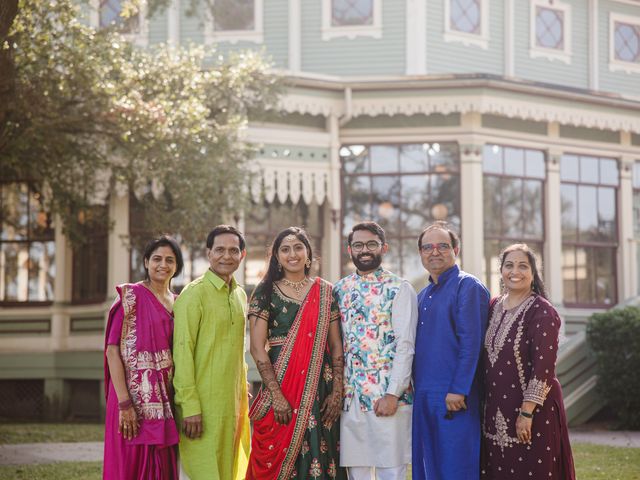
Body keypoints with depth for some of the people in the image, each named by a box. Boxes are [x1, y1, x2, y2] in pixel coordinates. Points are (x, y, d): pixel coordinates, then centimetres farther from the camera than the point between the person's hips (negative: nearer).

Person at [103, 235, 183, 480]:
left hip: (165, 400, 6)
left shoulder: (177, 303, 13)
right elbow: (112, 350, -12)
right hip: (135, 398, -6)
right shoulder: (131, 296, -6)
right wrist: (124, 403, -18)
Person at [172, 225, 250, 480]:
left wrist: (243, 397, 17)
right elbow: (182, 351, -15)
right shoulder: (194, 293, -11)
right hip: (203, 404, -7)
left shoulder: (240, 295, 12)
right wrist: (189, 406, -19)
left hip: (233, 402, 7)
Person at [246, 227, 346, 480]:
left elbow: (336, 345, 6)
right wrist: (276, 394, -13)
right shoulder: (266, 292, 2)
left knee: (319, 458, 3)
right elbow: (257, 347, -5)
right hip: (280, 385, -2)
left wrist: (337, 392, -3)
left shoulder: (325, 292, 8)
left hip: (320, 385, 2)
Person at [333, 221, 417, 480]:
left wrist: (393, 394, -16)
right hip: (348, 397, 4)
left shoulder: (399, 289, -2)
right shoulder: (339, 290, 13)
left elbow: (405, 345, -8)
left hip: (388, 398, -4)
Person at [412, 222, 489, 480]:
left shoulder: (468, 287, -6)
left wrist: (458, 390, -20)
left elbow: (472, 343, -14)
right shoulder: (423, 296, 20)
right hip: (423, 397, 8)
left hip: (454, 398, -8)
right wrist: (415, 389, 13)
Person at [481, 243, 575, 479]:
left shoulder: (542, 312, -10)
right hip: (496, 412, 6)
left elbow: (543, 367, -16)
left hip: (532, 409, -6)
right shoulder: (494, 307, 9)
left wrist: (527, 413, -20)